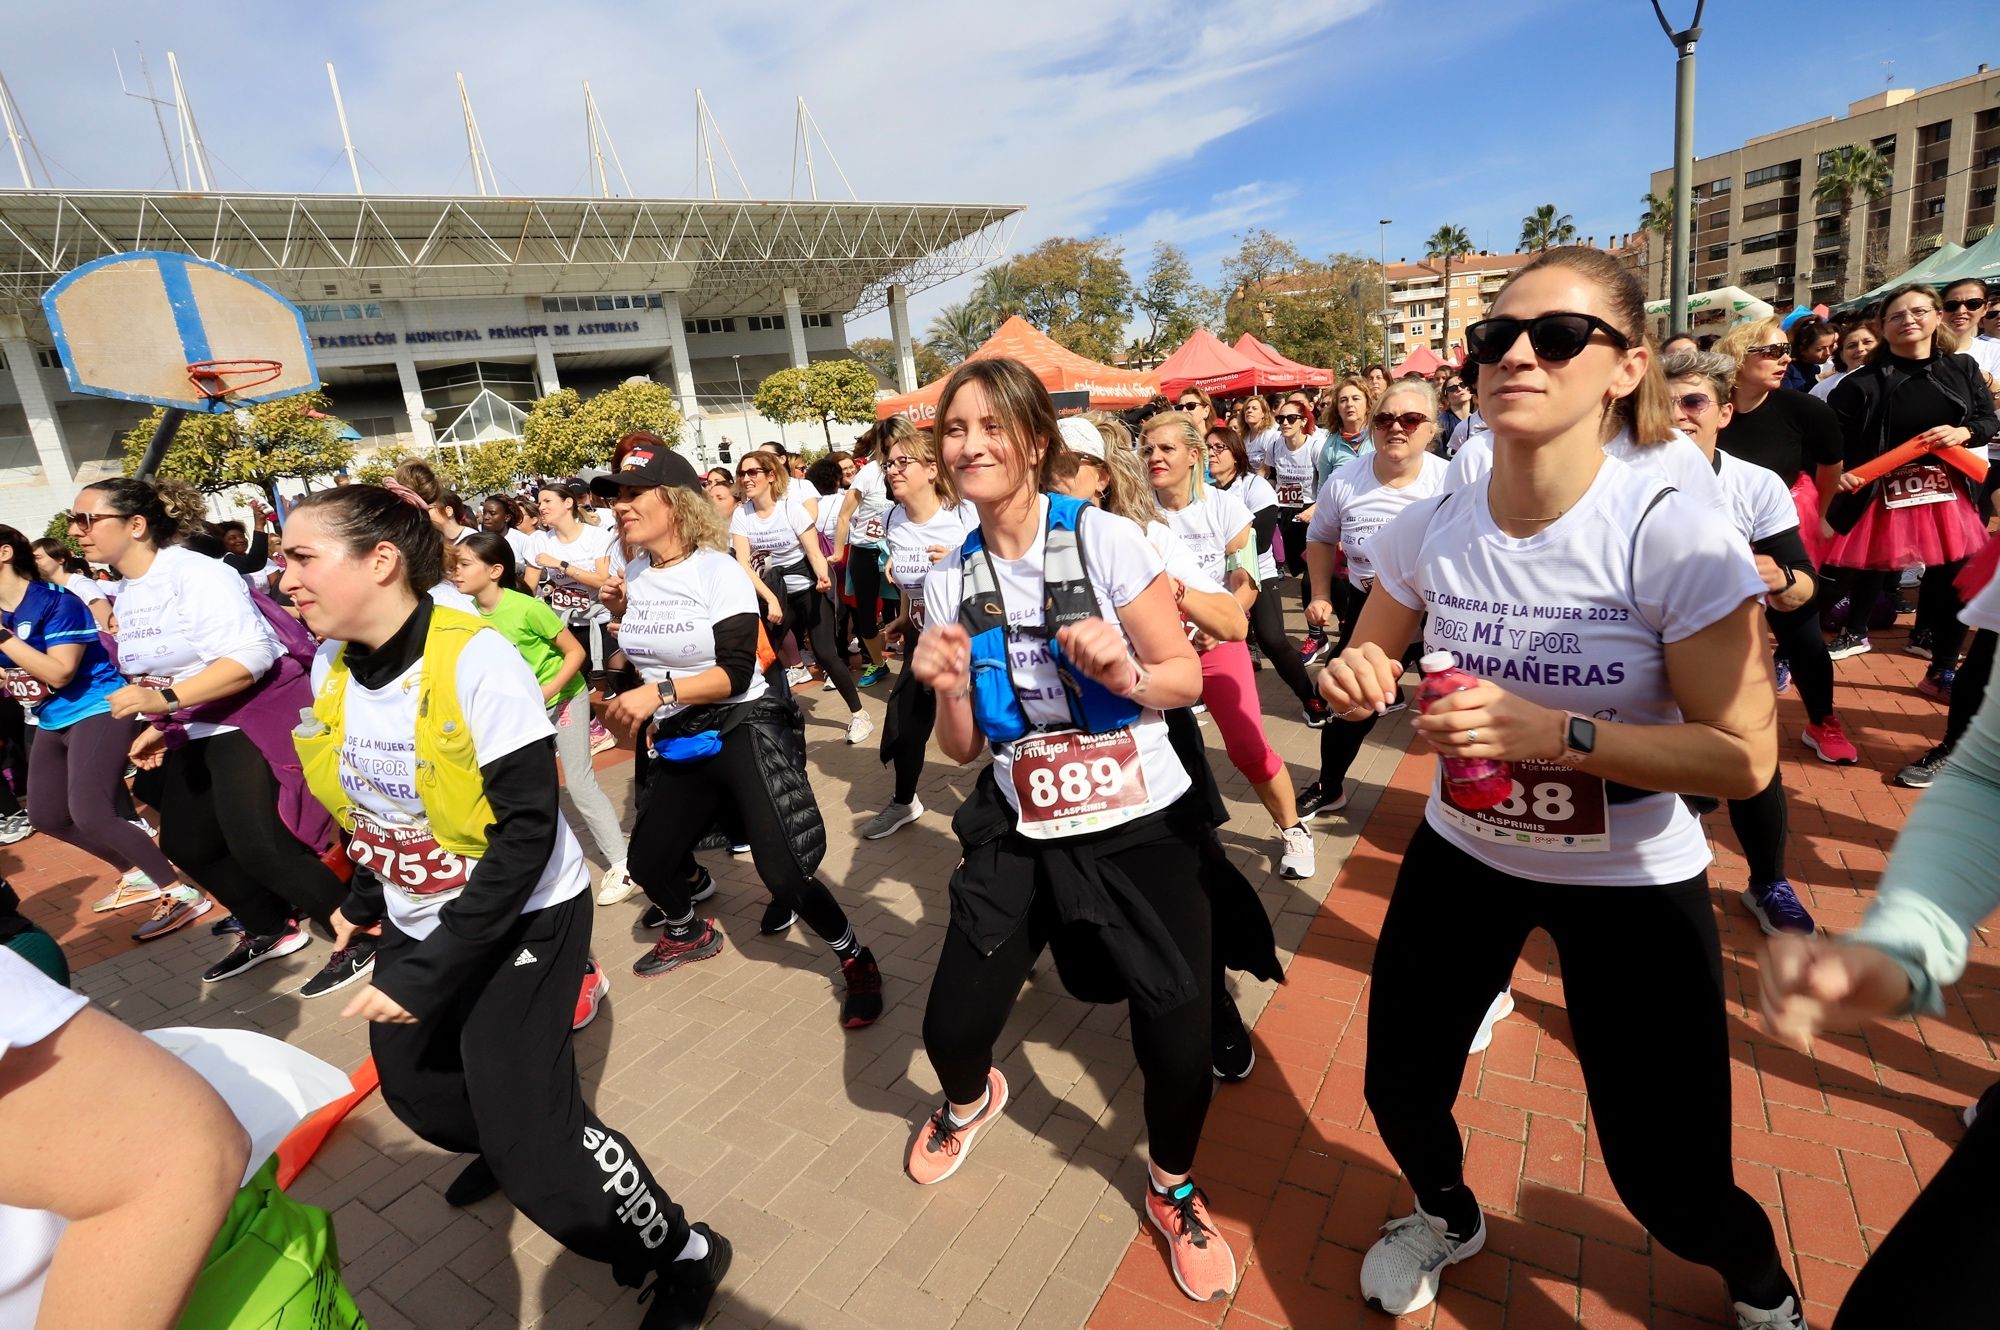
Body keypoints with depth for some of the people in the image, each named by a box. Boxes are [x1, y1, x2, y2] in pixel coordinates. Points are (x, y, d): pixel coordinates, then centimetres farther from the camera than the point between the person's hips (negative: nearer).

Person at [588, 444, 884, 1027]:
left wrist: (661, 692, -32)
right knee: (646, 860, 15)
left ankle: (856, 959, 9)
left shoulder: (720, 572, -15)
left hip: (744, 730, -7)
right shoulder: (634, 573, 4)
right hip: (679, 742, 7)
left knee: (783, 871, -16)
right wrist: (623, 614, 3)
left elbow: (735, 673, -21)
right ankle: (689, 933, 48)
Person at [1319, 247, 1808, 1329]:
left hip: (1634, 884, -3)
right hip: (1463, 853, 4)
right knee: (1399, 1092, 14)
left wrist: (1550, 730, -33)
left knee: (1669, 1187, 6)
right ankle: (1447, 1218, 52)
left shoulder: (1676, 537, -23)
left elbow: (1743, 759, -20)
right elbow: (1372, 654, 5)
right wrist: (1356, 676, -19)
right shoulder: (1428, 528, -11)